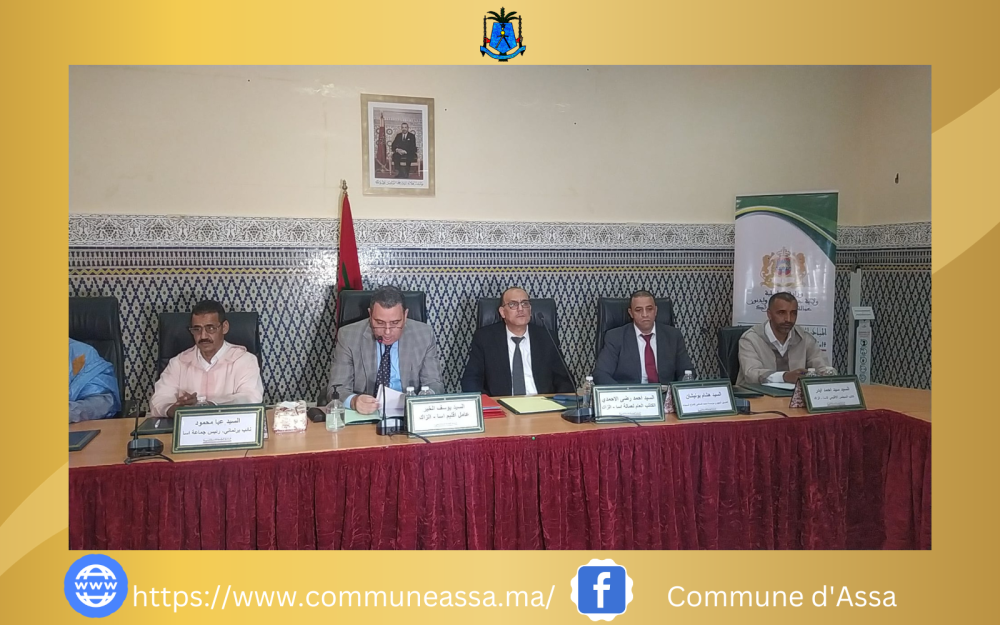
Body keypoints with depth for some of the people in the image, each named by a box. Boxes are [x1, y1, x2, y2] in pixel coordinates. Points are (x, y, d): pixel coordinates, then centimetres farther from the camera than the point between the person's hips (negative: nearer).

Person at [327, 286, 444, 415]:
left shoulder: (424, 336, -3)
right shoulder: (348, 336, -5)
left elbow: (434, 386, -1)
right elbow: (337, 389, -7)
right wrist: (354, 401, -30)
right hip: (362, 415, 0)